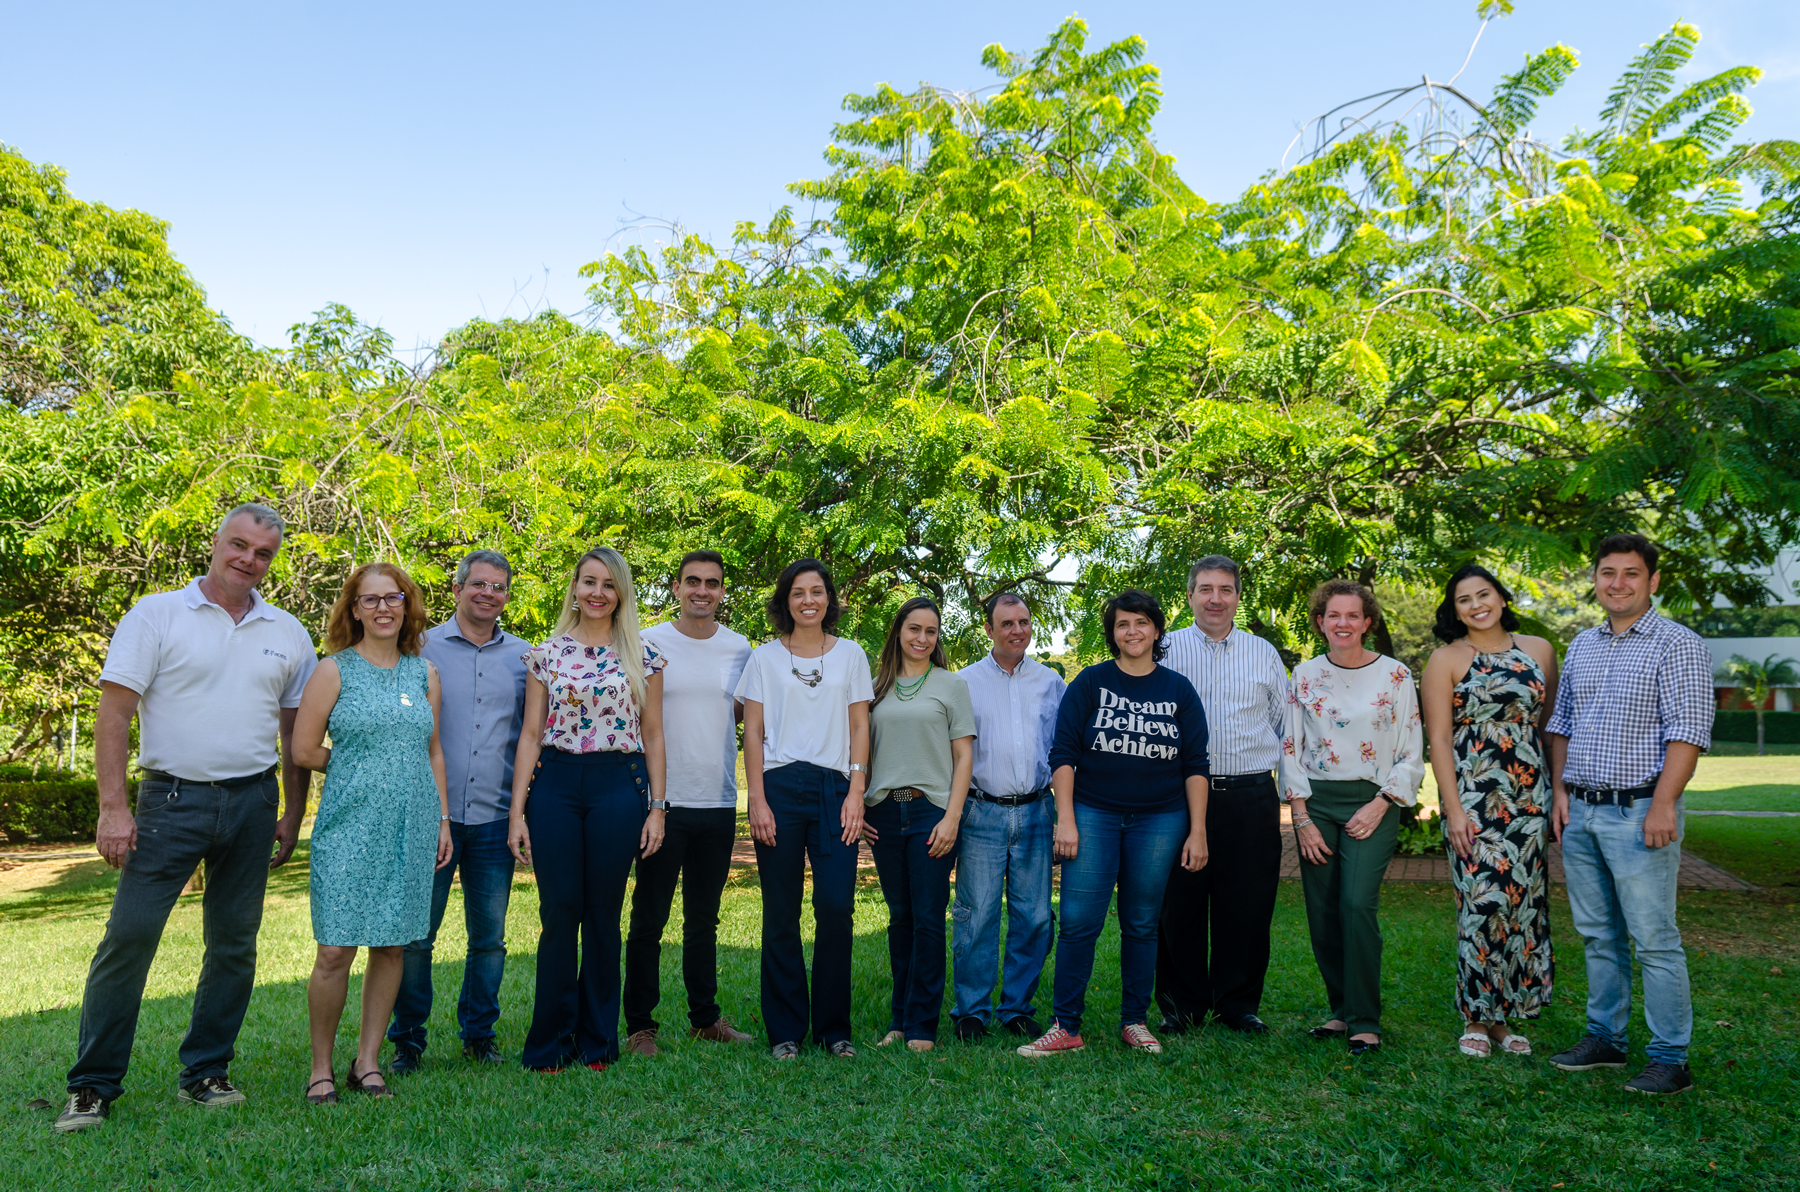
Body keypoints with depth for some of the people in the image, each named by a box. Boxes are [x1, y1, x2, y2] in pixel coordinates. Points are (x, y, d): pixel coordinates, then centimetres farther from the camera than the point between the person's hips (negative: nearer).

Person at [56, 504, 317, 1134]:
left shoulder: (287, 633, 9)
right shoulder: (156, 615, -1)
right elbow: (114, 712, -6)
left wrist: (293, 815, 10)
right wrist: (113, 806, -13)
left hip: (252, 801, 3)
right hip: (172, 797, -3)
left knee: (234, 945, 9)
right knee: (128, 935, -3)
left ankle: (205, 1073, 23)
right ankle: (92, 1087, 12)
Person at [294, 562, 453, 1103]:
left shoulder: (424, 672, 11)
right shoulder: (334, 670, 0)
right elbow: (303, 749, -1)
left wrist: (442, 818, 10)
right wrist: (358, 768, 6)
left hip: (411, 829, 3)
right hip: (349, 827, -3)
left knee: (392, 946, 7)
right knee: (335, 950, -3)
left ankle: (367, 1061, 21)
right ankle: (321, 1068, 15)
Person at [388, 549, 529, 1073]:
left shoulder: (523, 656, 10)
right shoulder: (422, 649, 3)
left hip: (496, 818, 2)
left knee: (489, 936, 9)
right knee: (415, 935, 3)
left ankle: (479, 1033, 24)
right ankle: (408, 1039, 20)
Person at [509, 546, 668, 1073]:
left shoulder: (642, 655, 5)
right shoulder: (547, 653, 6)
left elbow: (652, 734, 6)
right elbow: (530, 733, 5)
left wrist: (657, 806, 1)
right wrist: (517, 811, -1)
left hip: (618, 787, 0)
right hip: (554, 786, 0)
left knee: (603, 915, 6)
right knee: (559, 915, 2)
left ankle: (597, 1041, 21)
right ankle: (550, 1044, 17)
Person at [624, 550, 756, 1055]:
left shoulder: (740, 648, 7)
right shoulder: (647, 644, -2)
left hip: (719, 803, 3)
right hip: (663, 801, -3)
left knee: (704, 919, 15)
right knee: (649, 919, 3)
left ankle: (705, 1017, 26)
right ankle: (640, 1025, 16)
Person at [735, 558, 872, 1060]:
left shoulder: (851, 655, 12)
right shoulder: (765, 658, 9)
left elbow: (859, 727, 9)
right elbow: (753, 733, 5)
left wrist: (856, 792, -2)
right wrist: (757, 800, -4)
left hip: (835, 789, 0)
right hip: (780, 786, 0)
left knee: (836, 905, -7)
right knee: (782, 912, 2)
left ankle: (834, 1027, 9)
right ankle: (785, 1031, 14)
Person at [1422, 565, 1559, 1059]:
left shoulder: (1539, 651, 10)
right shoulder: (1446, 659, -1)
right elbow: (1439, 739, -4)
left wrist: (1558, 792, 9)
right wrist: (1453, 809, -11)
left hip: (1530, 795, 4)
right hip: (1473, 795, -4)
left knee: (1523, 902, 5)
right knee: (1484, 901, -7)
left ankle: (1502, 1016, 18)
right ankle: (1476, 1018, 7)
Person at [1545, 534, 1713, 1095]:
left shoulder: (1678, 645, -6)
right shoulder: (1581, 646, 14)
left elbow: (1688, 731, -12)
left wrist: (1663, 804, -19)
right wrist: (1559, 789, 10)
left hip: (1638, 811, -6)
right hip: (1580, 813, 6)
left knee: (1654, 939, -2)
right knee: (1598, 935, 14)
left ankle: (1671, 1059, 8)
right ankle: (1605, 1038, 25)